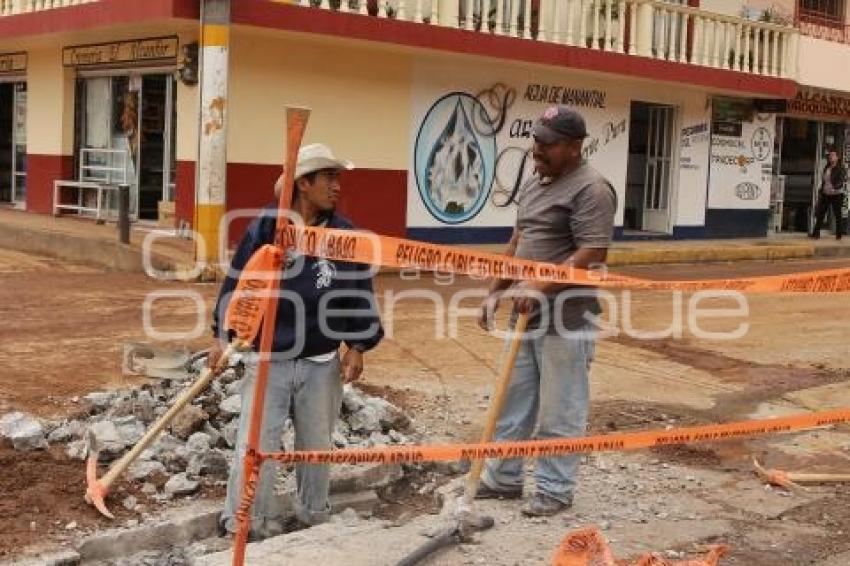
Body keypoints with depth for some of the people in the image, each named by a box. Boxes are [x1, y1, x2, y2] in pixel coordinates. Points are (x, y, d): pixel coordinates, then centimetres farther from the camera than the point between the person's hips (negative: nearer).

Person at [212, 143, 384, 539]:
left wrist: (358, 347, -1)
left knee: (317, 445, 15)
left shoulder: (345, 236, 0)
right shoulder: (265, 228, -8)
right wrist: (223, 336, -1)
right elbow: (237, 283, -2)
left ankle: (314, 518, 32)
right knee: (256, 447, -2)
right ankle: (245, 525, 10)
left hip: (321, 364, 3)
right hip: (268, 360, -2)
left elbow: (360, 294, 4)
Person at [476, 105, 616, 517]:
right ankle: (504, 478, 28)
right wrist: (495, 292, 17)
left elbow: (592, 255, -21)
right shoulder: (534, 184, 15)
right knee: (513, 402, 16)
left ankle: (555, 490, 14)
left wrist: (541, 288, -25)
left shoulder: (590, 189, -14)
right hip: (526, 314, 9)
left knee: (560, 411, 2)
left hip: (565, 318, -9)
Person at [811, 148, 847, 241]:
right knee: (820, 213, 4)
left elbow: (844, 178, -19)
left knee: (837, 214, -1)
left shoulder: (840, 168, -6)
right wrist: (820, 191, 15)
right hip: (826, 194, 6)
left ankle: (839, 234, 7)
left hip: (836, 194, -6)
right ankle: (816, 233, 9)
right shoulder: (826, 168, 13)